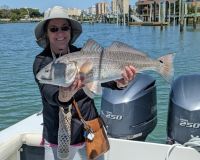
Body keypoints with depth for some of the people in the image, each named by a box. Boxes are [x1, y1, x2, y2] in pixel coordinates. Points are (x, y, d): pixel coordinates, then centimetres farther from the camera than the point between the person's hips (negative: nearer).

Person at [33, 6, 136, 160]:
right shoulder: (41, 62, -12)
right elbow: (50, 94, -28)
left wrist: (120, 83, -40)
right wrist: (63, 97, -51)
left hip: (91, 131, 2)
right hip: (58, 138, -2)